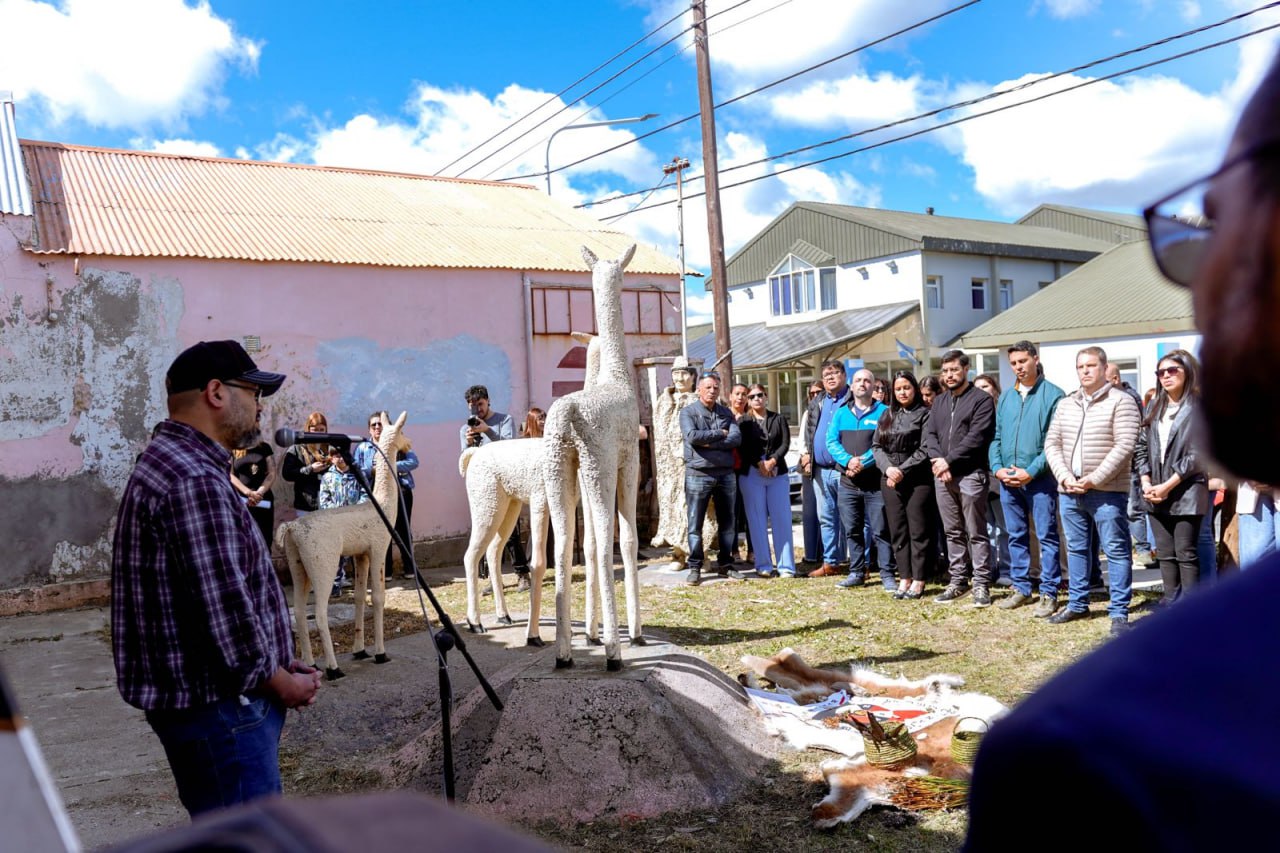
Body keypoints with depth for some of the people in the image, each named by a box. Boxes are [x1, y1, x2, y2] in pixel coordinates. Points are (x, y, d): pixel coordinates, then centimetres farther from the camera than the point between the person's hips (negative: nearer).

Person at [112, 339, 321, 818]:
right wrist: (282, 684, -10)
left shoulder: (166, 462, 13)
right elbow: (225, 611, -25)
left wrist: (277, 666, 11)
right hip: (218, 706, -11)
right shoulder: (195, 482, -21)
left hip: (189, 695, 11)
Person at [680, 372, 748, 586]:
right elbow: (692, 436, -17)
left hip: (726, 473, 4)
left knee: (727, 522, 10)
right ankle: (694, 568, 5)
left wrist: (710, 443, -13)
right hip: (698, 474, -4)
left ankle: (725, 564, 21)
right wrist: (720, 434, -9)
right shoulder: (688, 412, 1)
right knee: (695, 524, -1)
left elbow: (737, 438, -3)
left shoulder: (726, 413, 12)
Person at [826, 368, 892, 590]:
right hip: (848, 482, 4)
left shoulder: (883, 412, 0)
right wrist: (848, 460, -14)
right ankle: (856, 572, 20)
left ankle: (886, 575, 6)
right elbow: (831, 441, 3)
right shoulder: (841, 413, 11)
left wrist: (864, 463, -19)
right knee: (852, 530, 10)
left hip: (875, 482, -4)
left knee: (880, 530, -1)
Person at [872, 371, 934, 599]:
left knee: (918, 531, -1)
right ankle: (904, 579, 13)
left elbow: (924, 450, -8)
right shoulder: (887, 415, 16)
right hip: (890, 479, 5)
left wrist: (903, 470, -13)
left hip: (917, 480, -5)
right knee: (898, 531, 7)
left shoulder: (924, 414, 0)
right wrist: (888, 468, -7)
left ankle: (918, 582, 3)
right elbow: (876, 446, 9)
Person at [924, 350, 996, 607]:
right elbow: (930, 434, 9)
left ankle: (982, 585, 5)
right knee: (953, 532, 12)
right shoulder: (939, 402, 17)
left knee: (976, 533, -1)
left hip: (970, 475, -6)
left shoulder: (981, 400, -4)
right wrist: (937, 460, -9)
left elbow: (976, 437, -14)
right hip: (942, 476, 6)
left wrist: (949, 460, -15)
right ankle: (958, 581, 20)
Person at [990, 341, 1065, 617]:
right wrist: (997, 468, -1)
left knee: (1047, 536, 0)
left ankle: (1049, 593, 6)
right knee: (1016, 535, 13)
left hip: (1040, 479, -6)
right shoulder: (1005, 397, 13)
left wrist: (1031, 471, -16)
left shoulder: (1053, 395, -5)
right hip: (1008, 479, 6)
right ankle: (1020, 587, 23)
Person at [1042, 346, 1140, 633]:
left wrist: (1094, 479, -17)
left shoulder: (1121, 401, -5)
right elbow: (1052, 443, 10)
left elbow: (1124, 446, -13)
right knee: (1076, 548, 14)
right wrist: (1065, 477, -5)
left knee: (1116, 550, -1)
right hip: (1069, 491, 6)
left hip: (1107, 492, -6)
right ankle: (1077, 604, 26)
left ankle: (1119, 612, 6)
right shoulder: (1065, 404, 13)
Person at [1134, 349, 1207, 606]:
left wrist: (1168, 486, -13)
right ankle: (1170, 602, 17)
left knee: (1185, 553, -2)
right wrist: (1146, 482, -1)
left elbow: (1198, 455, -11)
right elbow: (1141, 447, 12)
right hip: (1156, 495, 6)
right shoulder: (1155, 407, 14)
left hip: (1186, 493, -6)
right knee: (1165, 554, 10)